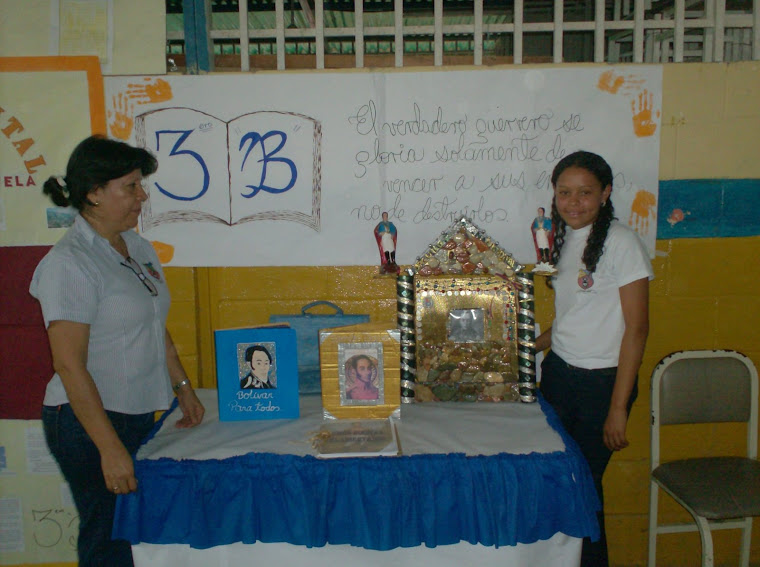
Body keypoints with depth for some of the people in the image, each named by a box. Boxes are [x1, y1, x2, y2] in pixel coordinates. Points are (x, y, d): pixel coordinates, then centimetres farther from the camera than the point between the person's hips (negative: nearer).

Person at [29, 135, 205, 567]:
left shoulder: (138, 246, 7)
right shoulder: (69, 264, -17)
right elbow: (70, 367, -20)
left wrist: (183, 388, 19)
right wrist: (110, 449, -21)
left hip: (139, 414, 7)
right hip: (89, 421, -7)